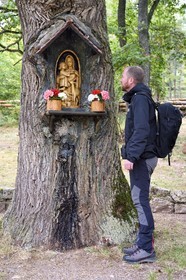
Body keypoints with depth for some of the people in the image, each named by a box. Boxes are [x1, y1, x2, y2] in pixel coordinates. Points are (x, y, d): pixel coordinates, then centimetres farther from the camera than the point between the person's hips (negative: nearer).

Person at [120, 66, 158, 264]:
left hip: (142, 158, -10)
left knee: (140, 199, -9)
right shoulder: (138, 97, 17)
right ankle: (142, 243, 21)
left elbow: (141, 130, -24)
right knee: (140, 199, 13)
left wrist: (131, 155, -27)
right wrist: (130, 153, 18)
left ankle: (146, 249, -5)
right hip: (142, 157, 10)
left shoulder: (140, 99, -14)